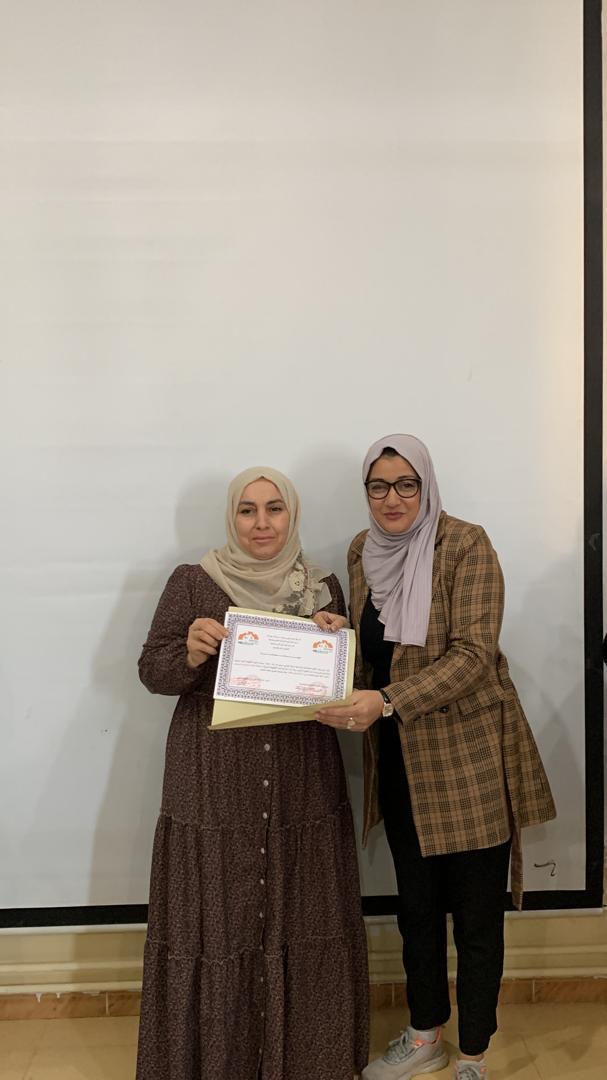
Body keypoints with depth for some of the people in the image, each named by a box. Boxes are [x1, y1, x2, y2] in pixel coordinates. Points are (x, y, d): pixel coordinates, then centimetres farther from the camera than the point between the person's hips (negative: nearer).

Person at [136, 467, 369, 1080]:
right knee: (215, 925, 3)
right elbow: (152, 672, -1)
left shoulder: (322, 588, 7)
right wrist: (190, 653, -21)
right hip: (215, 787, -2)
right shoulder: (192, 584, -1)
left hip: (302, 788, 3)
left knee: (302, 926, 8)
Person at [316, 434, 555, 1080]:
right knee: (416, 904, 19)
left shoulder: (466, 546, -13)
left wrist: (386, 703, -30)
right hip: (401, 759, 6)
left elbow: (472, 655, -21)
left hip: (469, 758, -5)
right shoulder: (362, 550, 5)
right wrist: (350, 699, -5)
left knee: (476, 913, 7)